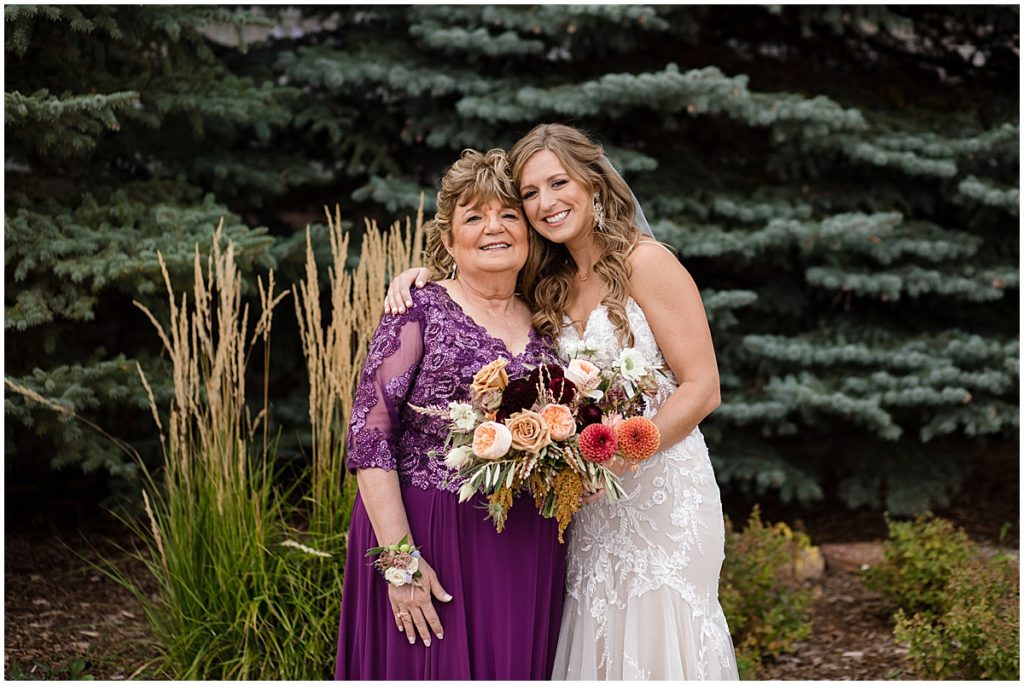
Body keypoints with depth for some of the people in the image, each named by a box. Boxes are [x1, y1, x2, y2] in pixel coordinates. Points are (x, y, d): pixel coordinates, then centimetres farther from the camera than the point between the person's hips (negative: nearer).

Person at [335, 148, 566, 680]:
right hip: (431, 547, -4)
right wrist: (398, 559, -18)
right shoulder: (419, 315, -5)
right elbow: (370, 440, -12)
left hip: (528, 555, 5)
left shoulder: (544, 327, 10)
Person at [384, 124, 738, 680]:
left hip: (663, 493, -5)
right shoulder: (551, 284, 10)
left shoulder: (645, 263, -8)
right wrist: (420, 276, 2)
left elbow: (701, 388, -11)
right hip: (593, 505, 5)